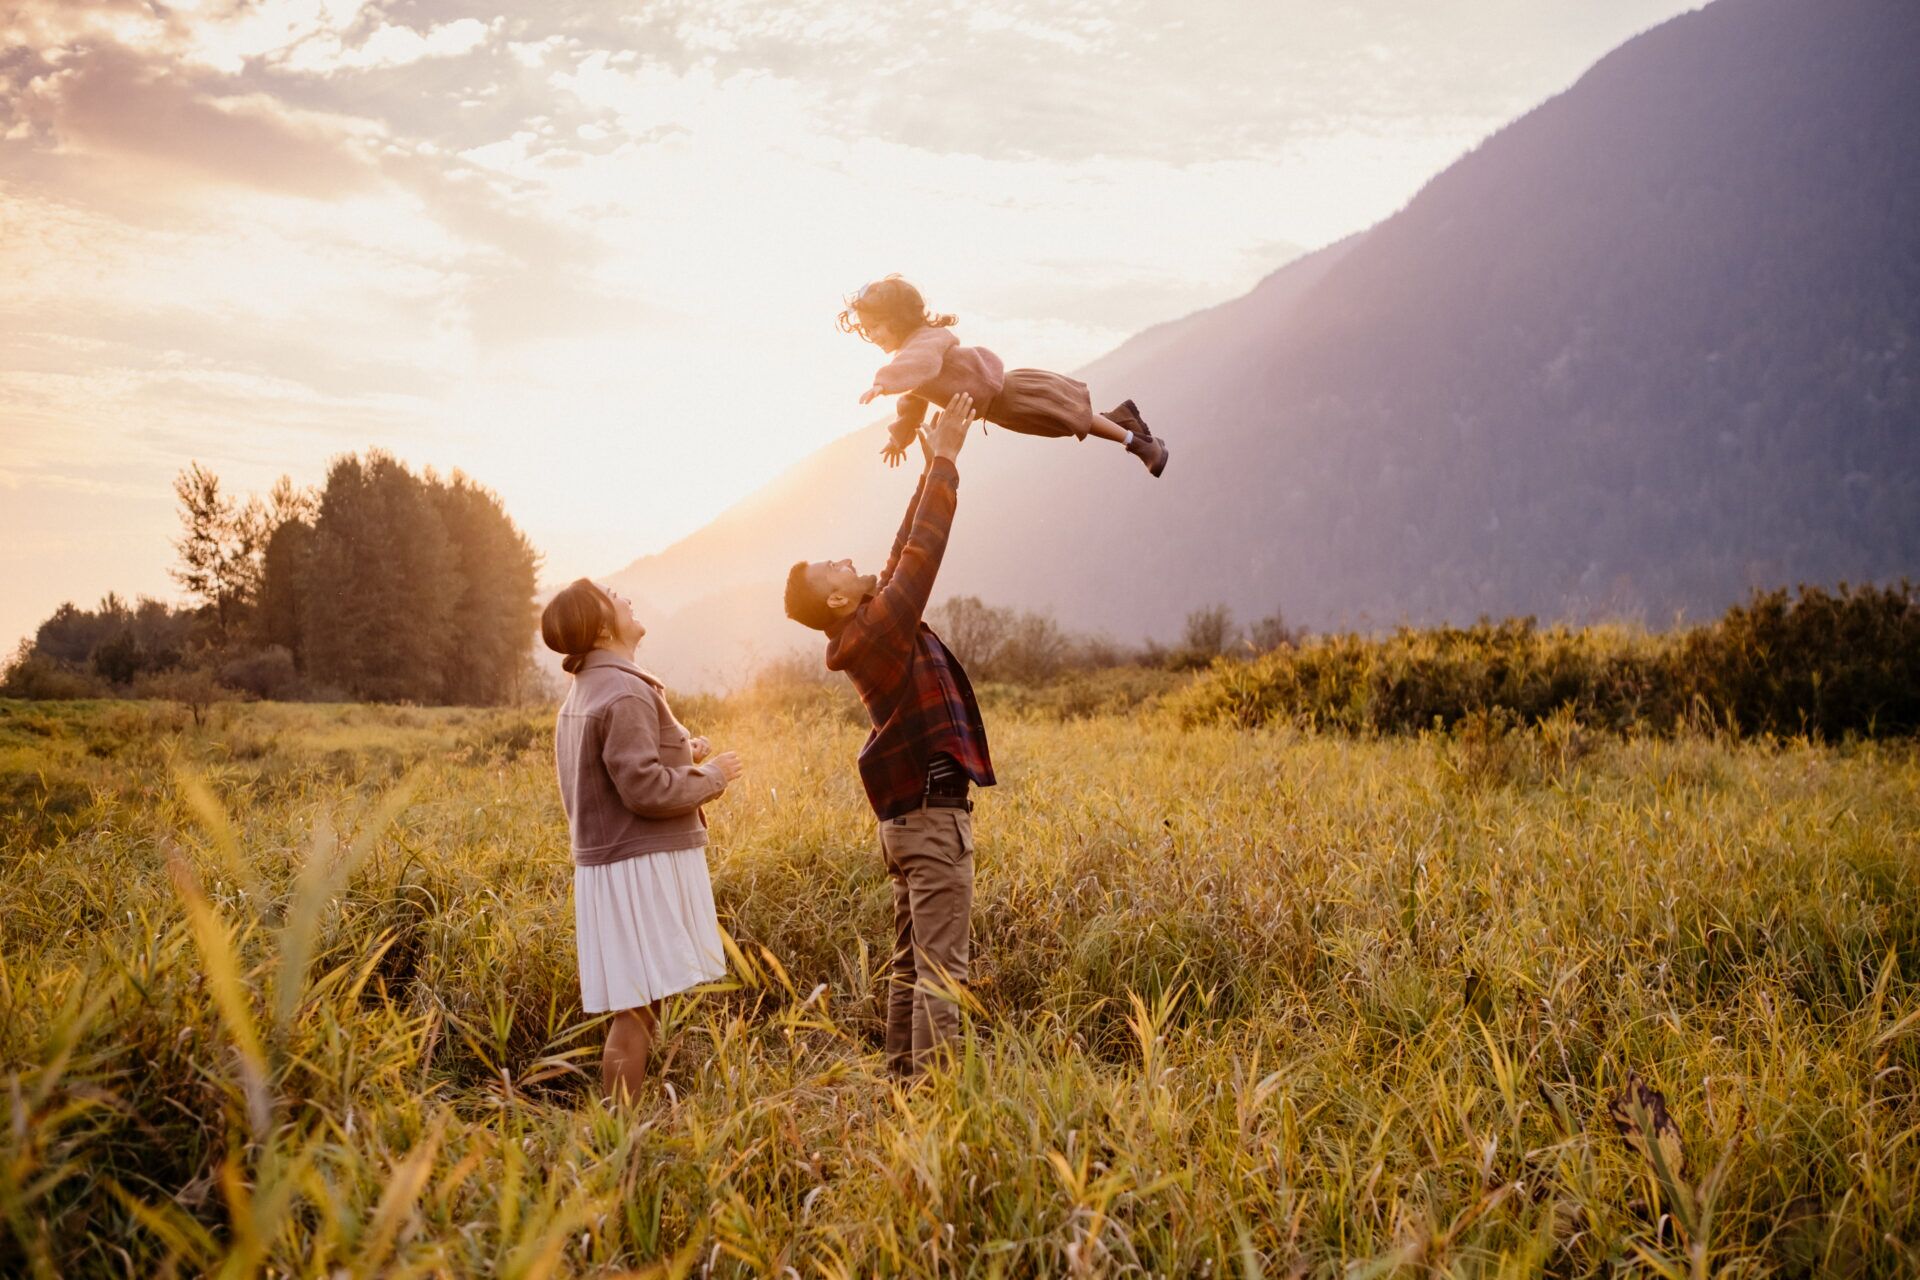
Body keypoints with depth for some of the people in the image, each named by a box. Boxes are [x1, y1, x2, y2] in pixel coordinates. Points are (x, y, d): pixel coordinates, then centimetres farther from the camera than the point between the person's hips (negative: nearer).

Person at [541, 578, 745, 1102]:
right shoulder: (626, 694, -17)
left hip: (607, 860, 10)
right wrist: (712, 775, -7)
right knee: (638, 1007, -7)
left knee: (637, 1006, 13)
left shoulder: (582, 694, 16)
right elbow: (645, 789, -22)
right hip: (644, 867, -10)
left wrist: (683, 755, 13)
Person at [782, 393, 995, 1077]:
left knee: (910, 967, 12)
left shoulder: (869, 627, 11)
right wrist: (944, 462, -9)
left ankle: (902, 1081, 16)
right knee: (942, 970, -9)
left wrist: (933, 468, 14)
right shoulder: (876, 629, -13)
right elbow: (919, 555, -15)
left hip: (906, 818, 10)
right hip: (934, 816, -10)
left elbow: (906, 553, 15)